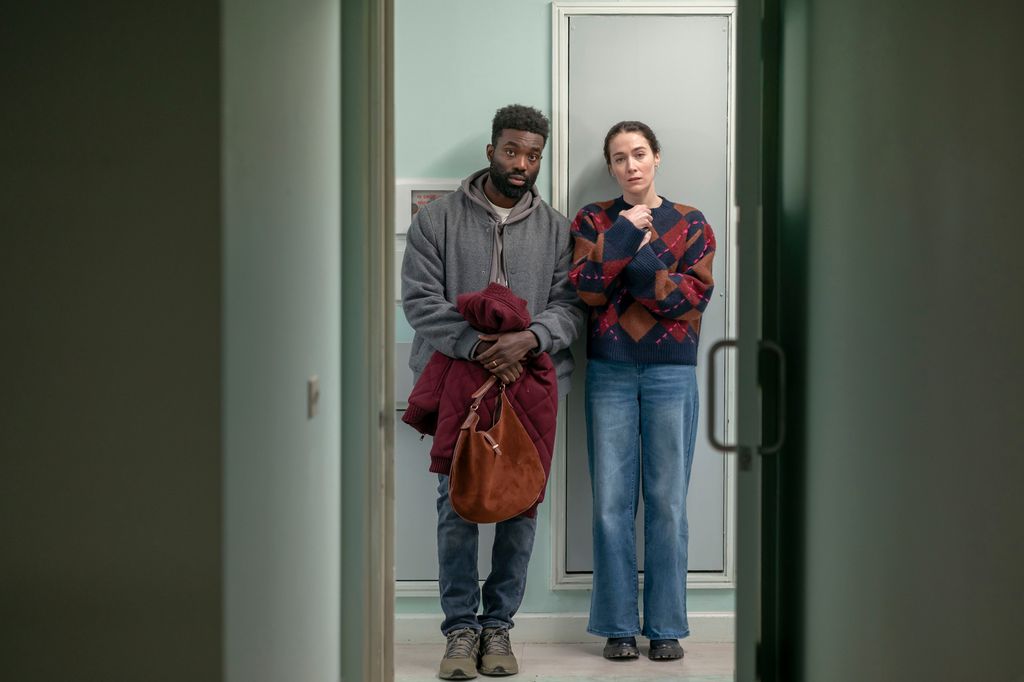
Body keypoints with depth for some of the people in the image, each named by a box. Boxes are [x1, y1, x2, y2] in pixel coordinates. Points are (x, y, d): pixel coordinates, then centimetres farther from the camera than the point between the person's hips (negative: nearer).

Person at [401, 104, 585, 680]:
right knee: (457, 504, -1)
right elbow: (421, 299, -4)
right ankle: (462, 626, 10)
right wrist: (475, 346, -17)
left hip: (530, 382, 2)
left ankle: (498, 624, 16)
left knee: (520, 503, 4)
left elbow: (571, 305, 1)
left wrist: (529, 339, -19)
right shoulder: (438, 219, 3)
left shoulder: (556, 228, 8)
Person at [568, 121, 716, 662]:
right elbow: (587, 290, -5)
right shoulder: (594, 221, 9)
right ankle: (618, 626, 10)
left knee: (667, 502, 0)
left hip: (671, 373, 0)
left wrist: (643, 267, -13)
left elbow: (696, 296, -5)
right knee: (612, 502, 0)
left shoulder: (690, 224, 7)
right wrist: (621, 236, -12)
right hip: (609, 373, 1)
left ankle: (666, 626, 10)